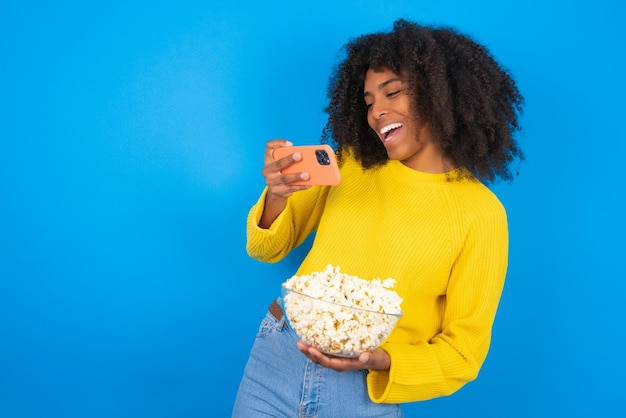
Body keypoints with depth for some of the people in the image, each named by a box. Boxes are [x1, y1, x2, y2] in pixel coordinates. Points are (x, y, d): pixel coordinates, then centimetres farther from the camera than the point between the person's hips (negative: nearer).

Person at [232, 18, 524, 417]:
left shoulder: (481, 212, -9)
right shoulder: (349, 163, 1)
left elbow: (463, 352, -5)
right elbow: (268, 248, 7)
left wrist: (379, 361, -22)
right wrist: (277, 197, -14)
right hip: (275, 360, 3)